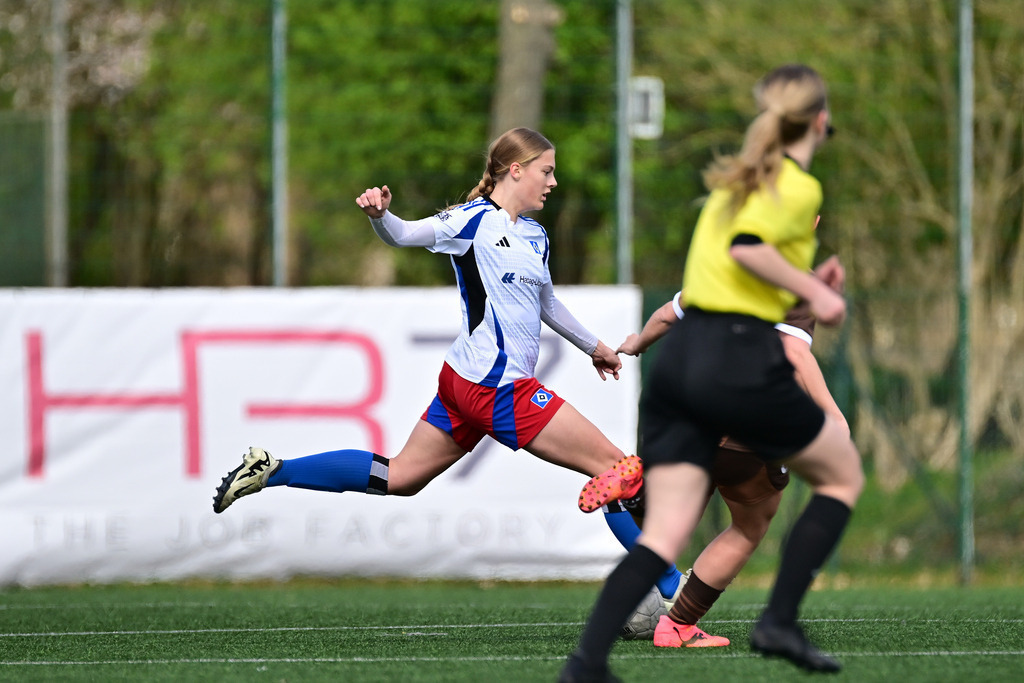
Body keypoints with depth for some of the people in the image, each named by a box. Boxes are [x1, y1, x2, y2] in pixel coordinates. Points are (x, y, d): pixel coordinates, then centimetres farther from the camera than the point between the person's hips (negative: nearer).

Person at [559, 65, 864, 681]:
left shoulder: (738, 180, 19)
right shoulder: (800, 187, -5)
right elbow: (746, 247, -21)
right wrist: (812, 290, -12)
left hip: (678, 355, 7)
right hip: (739, 364, -7)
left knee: (665, 534, 2)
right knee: (844, 475, 15)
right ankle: (780, 620, 6)